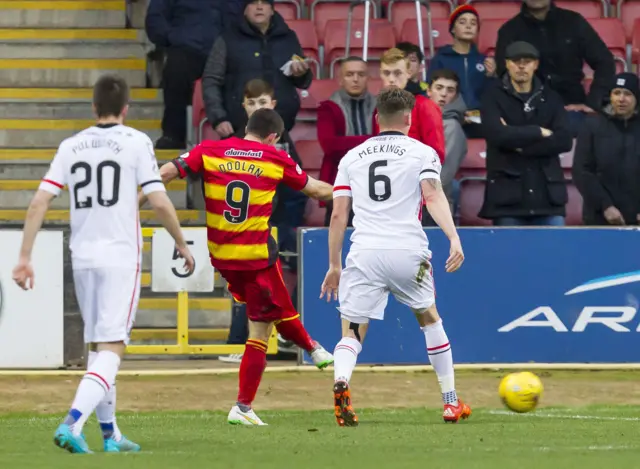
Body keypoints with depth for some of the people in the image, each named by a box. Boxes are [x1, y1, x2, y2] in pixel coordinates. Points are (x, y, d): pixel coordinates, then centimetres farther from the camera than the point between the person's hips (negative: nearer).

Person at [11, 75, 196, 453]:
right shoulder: (136, 142, -4)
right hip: (121, 256, -5)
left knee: (98, 347, 16)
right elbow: (159, 201, -9)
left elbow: (40, 202, 0)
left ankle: (111, 435, 21)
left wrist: (25, 257, 1)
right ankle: (72, 424, -26)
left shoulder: (71, 146, 7)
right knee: (112, 349, -7)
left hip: (82, 257, 5)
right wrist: (182, 245, 5)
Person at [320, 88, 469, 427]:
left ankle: (341, 381, -32)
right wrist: (454, 238, -19)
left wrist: (334, 266, 16)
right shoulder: (422, 153, 8)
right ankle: (451, 402, 25)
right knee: (429, 318, 23)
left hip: (364, 253, 1)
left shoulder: (352, 157, 16)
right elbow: (433, 196, -10)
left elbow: (338, 215, 12)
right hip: (408, 252, -1)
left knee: (352, 333, 1)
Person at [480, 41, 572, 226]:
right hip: (508, 196, -3)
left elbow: (564, 140, -1)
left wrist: (520, 145, -8)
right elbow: (497, 134, -13)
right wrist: (539, 132, -6)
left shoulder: (551, 98, 13)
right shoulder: (494, 97, 5)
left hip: (548, 195, 3)